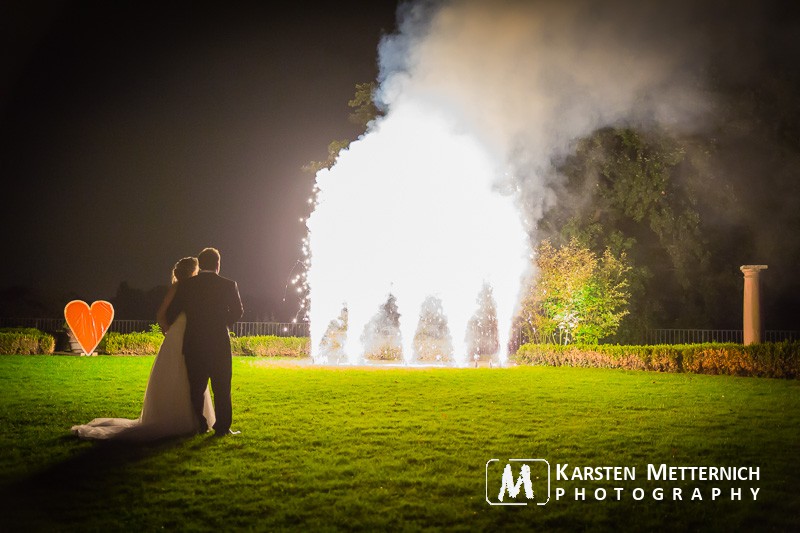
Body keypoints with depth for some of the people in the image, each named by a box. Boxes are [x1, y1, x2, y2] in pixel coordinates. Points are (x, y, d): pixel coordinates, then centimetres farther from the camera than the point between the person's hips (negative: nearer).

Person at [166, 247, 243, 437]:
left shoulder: (186, 286, 0)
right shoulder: (228, 285, -3)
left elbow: (171, 313, 4)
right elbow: (238, 312, 6)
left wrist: (175, 331, 24)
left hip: (193, 344, 2)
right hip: (220, 343, -2)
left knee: (196, 387, 11)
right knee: (222, 387, 5)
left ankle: (199, 425, 14)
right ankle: (222, 427, 3)